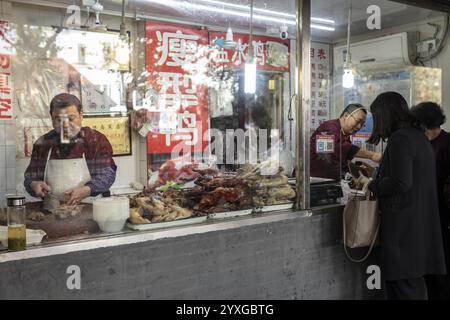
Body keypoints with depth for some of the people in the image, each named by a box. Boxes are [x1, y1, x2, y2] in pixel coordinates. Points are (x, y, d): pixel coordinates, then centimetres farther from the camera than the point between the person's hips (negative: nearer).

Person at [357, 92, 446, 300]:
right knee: (415, 284, 17)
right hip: (422, 222, 10)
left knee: (402, 286, -2)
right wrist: (375, 180, 19)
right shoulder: (419, 136, 14)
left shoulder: (400, 139, -15)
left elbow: (400, 183, -22)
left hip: (403, 225, -10)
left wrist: (371, 184, -6)